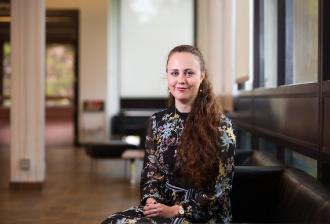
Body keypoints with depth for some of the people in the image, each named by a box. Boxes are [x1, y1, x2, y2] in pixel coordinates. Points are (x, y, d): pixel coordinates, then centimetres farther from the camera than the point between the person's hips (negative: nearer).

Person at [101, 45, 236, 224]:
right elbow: (150, 173, 11)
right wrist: (152, 201, -9)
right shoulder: (157, 122, 8)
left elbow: (221, 189, -6)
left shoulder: (220, 126, -5)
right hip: (162, 207, 4)